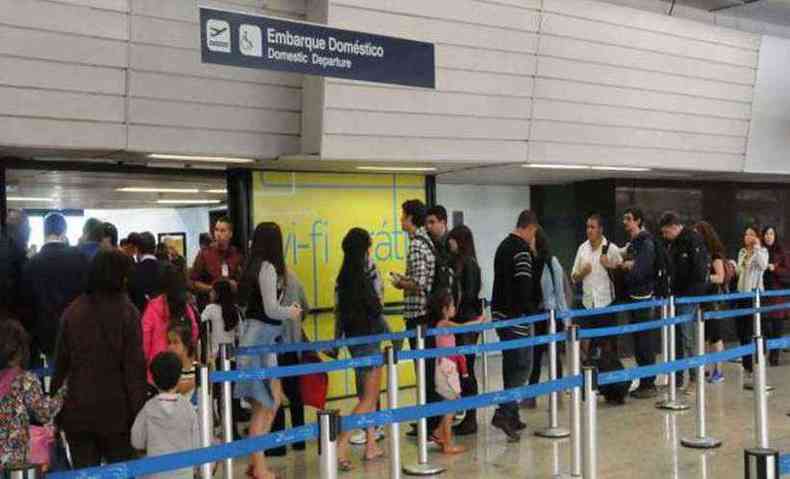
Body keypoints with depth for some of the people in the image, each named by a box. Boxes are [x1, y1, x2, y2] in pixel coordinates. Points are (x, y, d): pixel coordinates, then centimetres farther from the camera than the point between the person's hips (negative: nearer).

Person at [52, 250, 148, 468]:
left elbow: (61, 361, 6)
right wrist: (138, 409, -6)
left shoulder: (72, 311, 0)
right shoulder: (127, 312, -10)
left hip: (77, 409, 3)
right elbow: (134, 366, -11)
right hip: (115, 410, -3)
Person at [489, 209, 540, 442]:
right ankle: (504, 413, -13)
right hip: (516, 317, -9)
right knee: (523, 366, -5)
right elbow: (524, 287, -20)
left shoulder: (503, 246, 16)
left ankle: (511, 416, 19)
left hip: (500, 315, 9)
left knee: (510, 365, 14)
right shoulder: (522, 250, -14)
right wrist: (531, 312, -9)